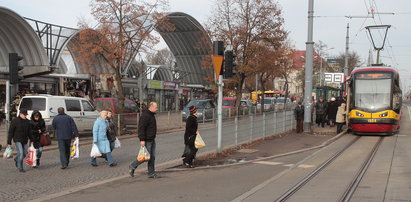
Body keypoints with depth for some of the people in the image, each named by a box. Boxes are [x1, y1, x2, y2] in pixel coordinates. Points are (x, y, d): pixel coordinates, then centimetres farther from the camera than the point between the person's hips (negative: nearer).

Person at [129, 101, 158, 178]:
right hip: (146, 140, -10)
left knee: (152, 157, 8)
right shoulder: (145, 116, -18)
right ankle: (132, 167, 12)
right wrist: (142, 140, -26)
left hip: (152, 140, 10)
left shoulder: (151, 115, 14)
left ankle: (151, 173, 14)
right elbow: (141, 128, -23)